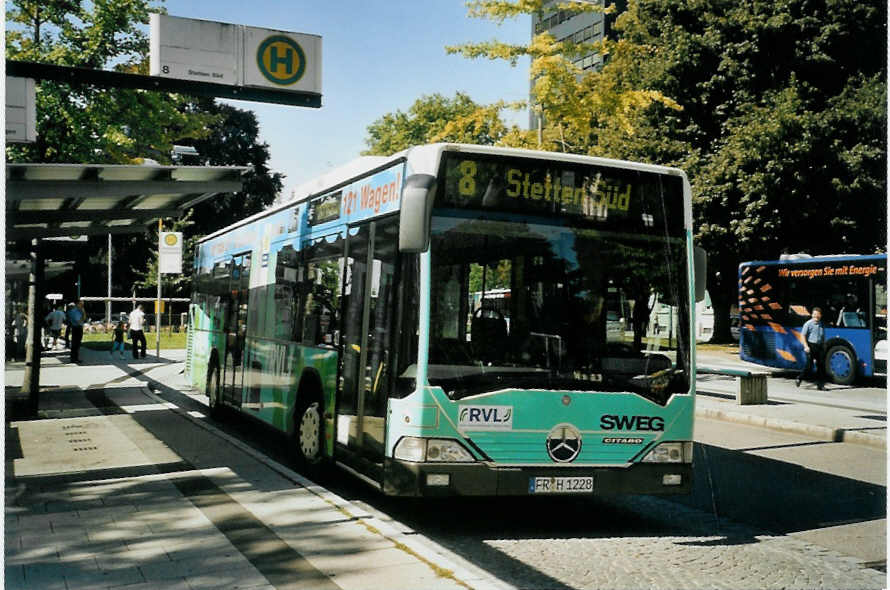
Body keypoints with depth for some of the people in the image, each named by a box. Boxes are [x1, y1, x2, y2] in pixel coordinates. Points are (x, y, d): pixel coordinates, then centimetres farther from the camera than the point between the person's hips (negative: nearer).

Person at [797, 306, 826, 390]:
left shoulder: (821, 325, 13)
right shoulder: (808, 323, -5)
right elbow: (803, 335, -8)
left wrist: (824, 347, 17)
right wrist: (806, 346, -16)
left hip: (819, 346, 5)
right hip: (811, 346, -5)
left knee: (821, 365, 2)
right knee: (809, 365, -8)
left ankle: (820, 384, 8)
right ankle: (799, 378, 15)